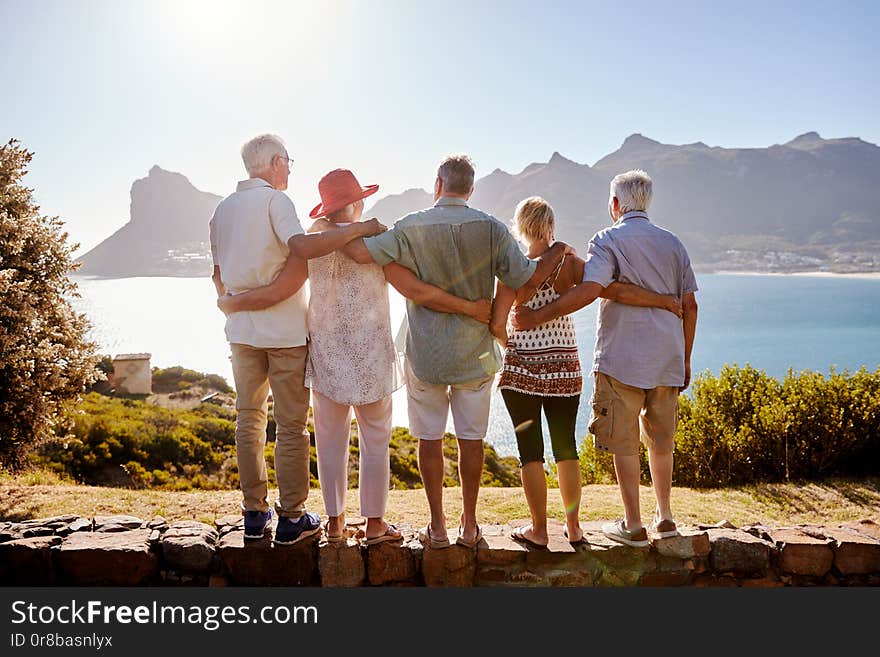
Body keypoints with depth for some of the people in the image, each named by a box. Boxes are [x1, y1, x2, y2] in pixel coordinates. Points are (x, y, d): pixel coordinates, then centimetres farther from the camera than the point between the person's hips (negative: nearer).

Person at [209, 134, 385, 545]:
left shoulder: (223, 209, 11)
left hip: (241, 331, 7)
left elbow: (218, 274, 16)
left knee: (249, 419, 15)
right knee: (291, 425, 2)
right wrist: (358, 229, -23)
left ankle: (254, 513, 20)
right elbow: (302, 248, -28)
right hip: (284, 330, -6)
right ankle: (292, 518, 8)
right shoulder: (275, 200, -10)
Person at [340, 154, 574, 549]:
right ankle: (469, 526, 21)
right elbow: (528, 278, -8)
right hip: (475, 354, 1)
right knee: (471, 439, 11)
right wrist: (558, 251, 9)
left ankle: (437, 528, 17)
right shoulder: (490, 229, -6)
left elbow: (363, 252, -18)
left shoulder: (411, 228, -8)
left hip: (425, 354, -1)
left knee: (429, 439, 10)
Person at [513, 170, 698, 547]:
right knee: (661, 440, 18)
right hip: (667, 360, 6)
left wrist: (536, 317, -18)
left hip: (621, 359, -6)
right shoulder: (673, 243, 11)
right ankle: (664, 518, 27)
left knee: (624, 444, 4)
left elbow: (589, 290, -23)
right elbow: (689, 306, 10)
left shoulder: (608, 240, -6)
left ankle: (633, 526, 10)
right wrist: (685, 360, 18)